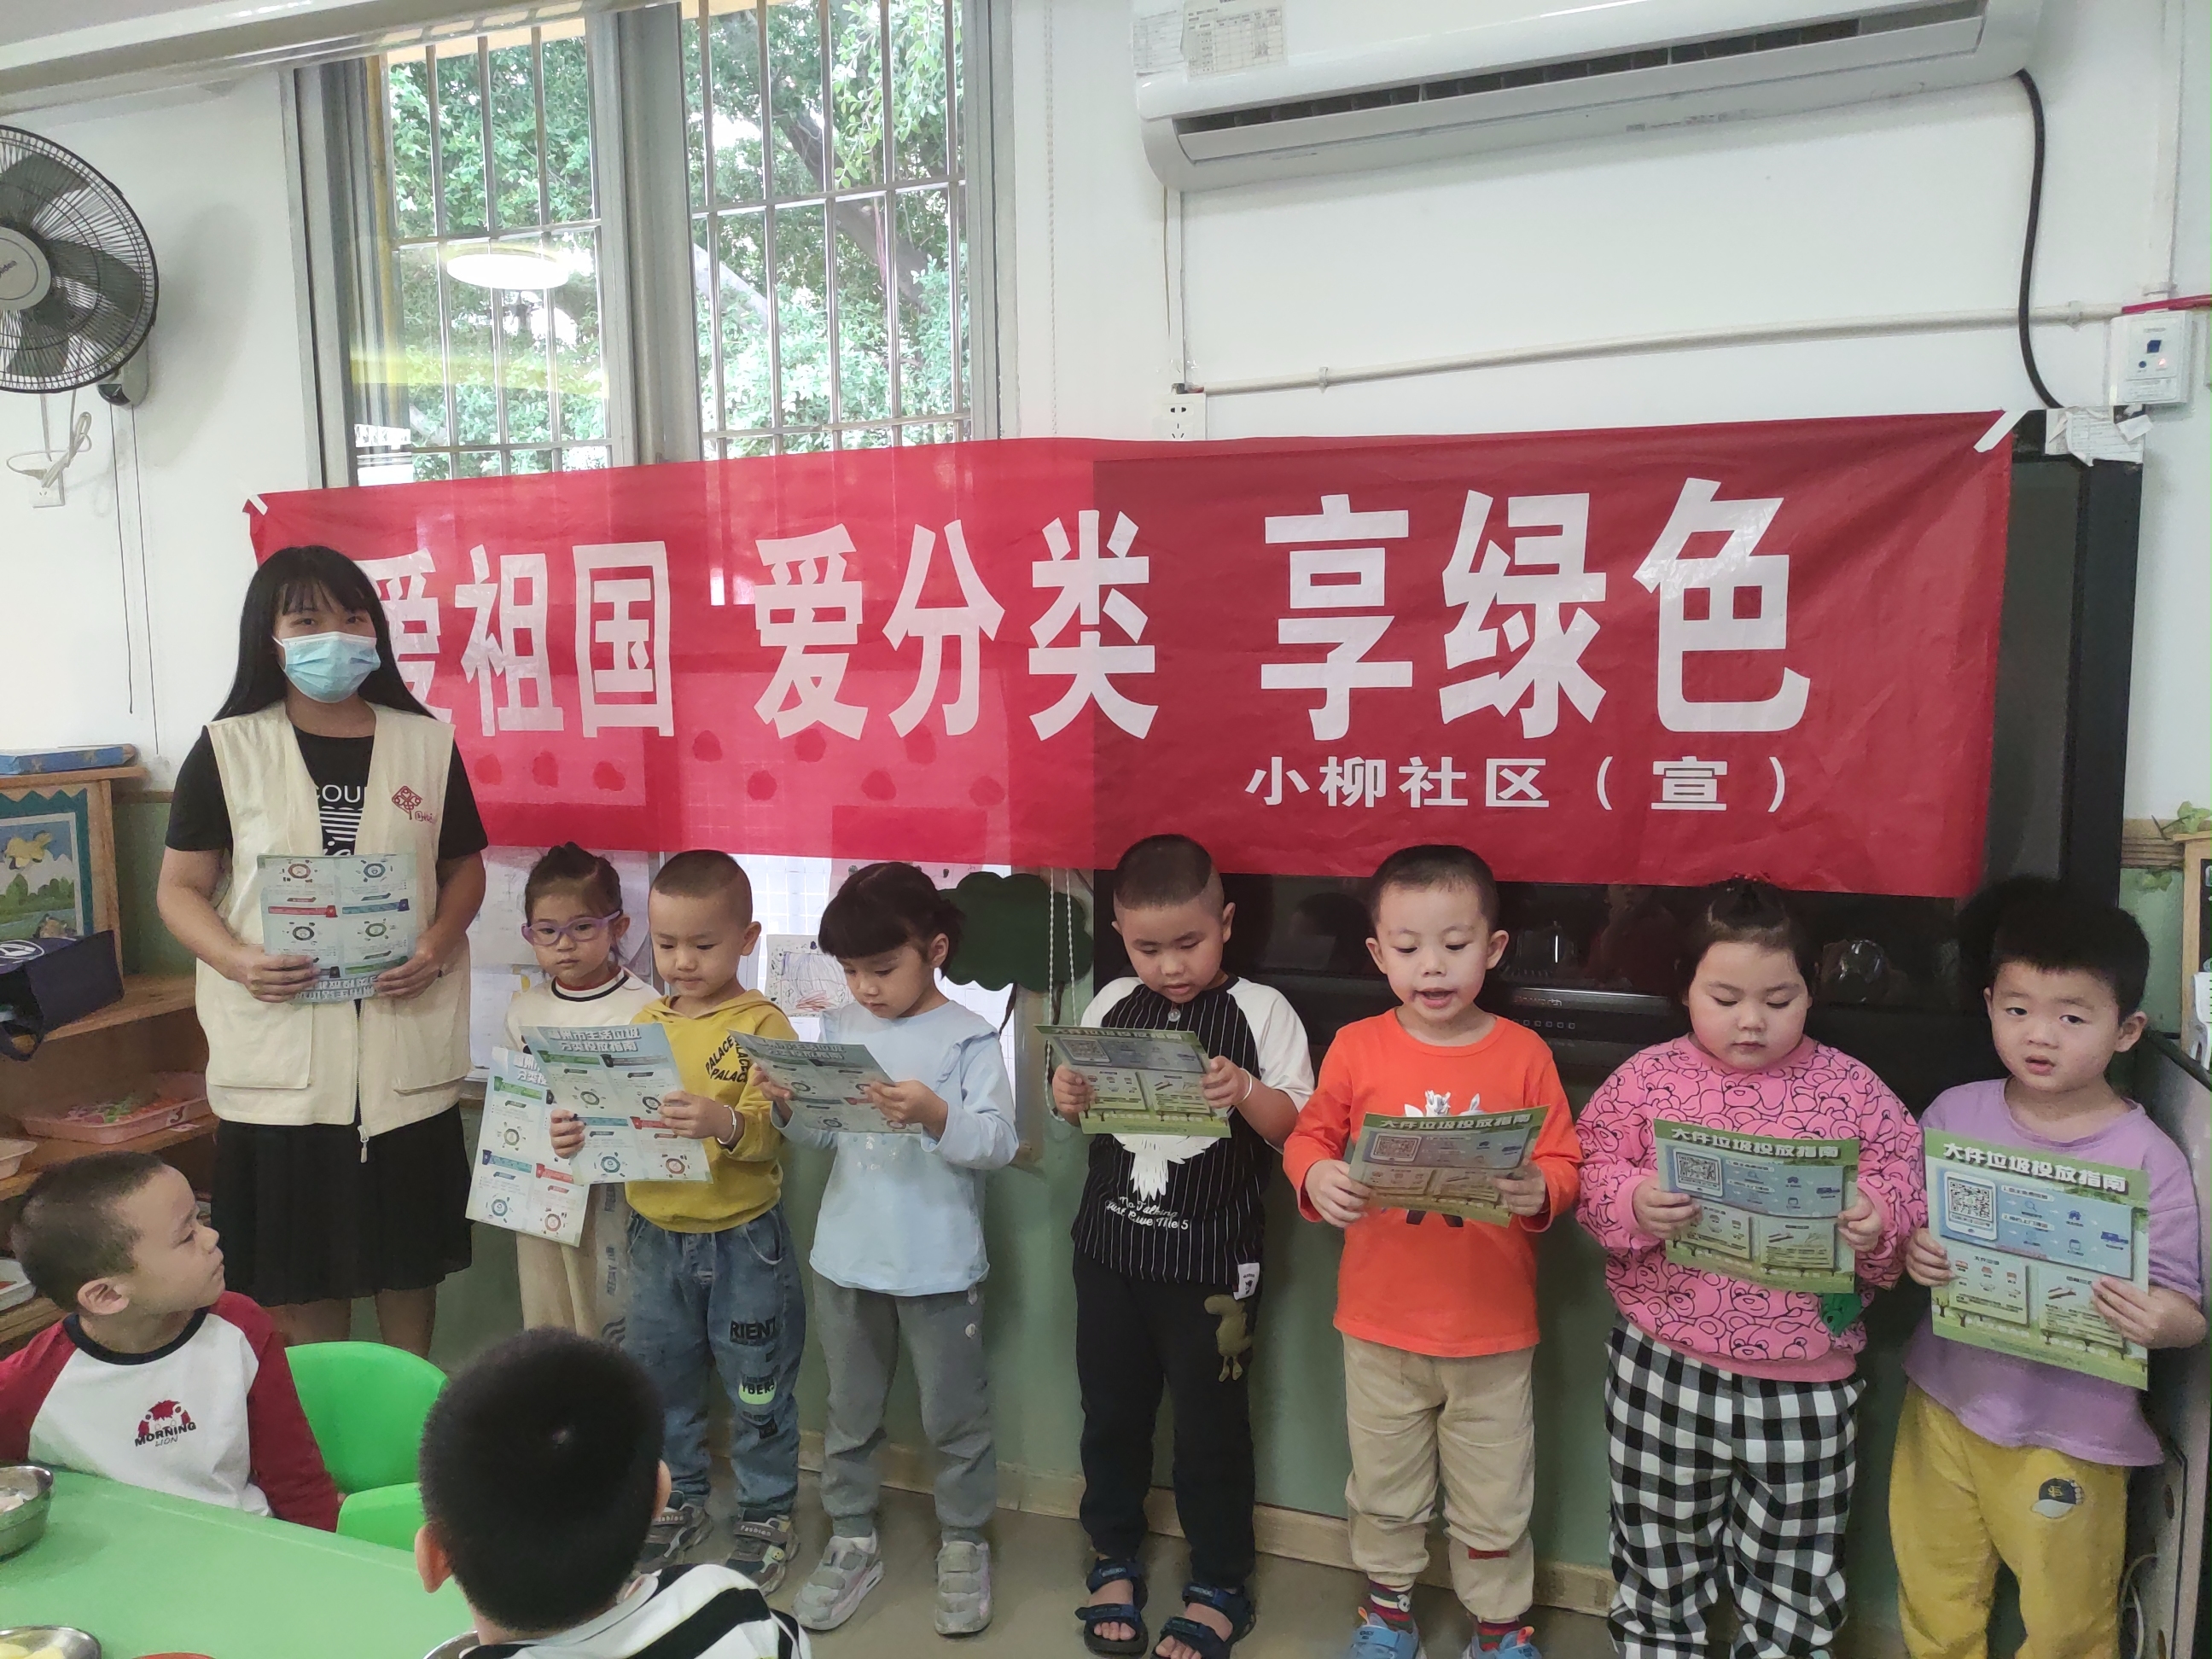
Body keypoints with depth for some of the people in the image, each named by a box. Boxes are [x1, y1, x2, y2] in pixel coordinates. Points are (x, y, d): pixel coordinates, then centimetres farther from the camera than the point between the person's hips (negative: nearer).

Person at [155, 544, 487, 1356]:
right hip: (280, 1042, -1)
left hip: (405, 1038, 1)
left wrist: (437, 944, -9)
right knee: (299, 1241, 8)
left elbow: (464, 866, 10)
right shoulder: (226, 750, 0)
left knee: (409, 1238, 12)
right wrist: (236, 960, -16)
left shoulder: (427, 743, 5)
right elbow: (180, 886, 2)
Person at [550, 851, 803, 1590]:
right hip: (658, 1236, 5)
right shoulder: (646, 1023, 4)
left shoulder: (762, 1025, -12)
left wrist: (722, 1122, -41)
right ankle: (681, 1497, 39)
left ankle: (766, 1512, 27)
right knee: (658, 1376, 18)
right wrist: (578, 1133, -14)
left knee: (757, 1386, 8)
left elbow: (769, 1129, -22)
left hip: (742, 1240, -5)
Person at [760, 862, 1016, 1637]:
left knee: (955, 1414, 11)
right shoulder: (838, 1028, 2)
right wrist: (790, 1108, -13)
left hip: (939, 1266, -4)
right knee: (849, 1411, 18)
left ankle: (964, 1545, 30)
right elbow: (824, 1135, 7)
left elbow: (999, 1143, -18)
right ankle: (852, 1541, 36)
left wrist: (937, 1115, -34)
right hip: (845, 1258, 5)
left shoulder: (969, 1038, -12)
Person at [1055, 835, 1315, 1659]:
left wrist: (1247, 1092, -29)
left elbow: (1299, 1129, -11)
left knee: (1211, 1424, 8)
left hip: (1211, 1259, -4)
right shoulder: (1110, 1005, 2)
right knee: (1111, 1411, 16)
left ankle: (1219, 1588, 28)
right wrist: (1065, 1096, -9)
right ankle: (1115, 1559, 37)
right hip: (1111, 1245, 4)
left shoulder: (1261, 1011, -9)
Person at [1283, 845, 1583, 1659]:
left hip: (1493, 1329, -1)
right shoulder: (1356, 1047, -7)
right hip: (1379, 1321, 1)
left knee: (1494, 1499, 14)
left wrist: (1538, 1191, -26)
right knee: (1384, 1486, 20)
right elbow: (1307, 1138, 1)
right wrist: (1316, 1178, -20)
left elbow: (1565, 1164, -4)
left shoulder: (1523, 1053, -7)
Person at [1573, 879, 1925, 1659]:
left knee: (1794, 1576, 17)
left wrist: (1878, 1224, -23)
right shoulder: (1646, 1077, -5)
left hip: (1805, 1382, 0)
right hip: (1664, 1371, 0)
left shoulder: (1853, 1090, -4)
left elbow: (1910, 1196, -2)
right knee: (1659, 1555, 19)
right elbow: (1594, 1178, -4)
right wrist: (1634, 1205, -25)